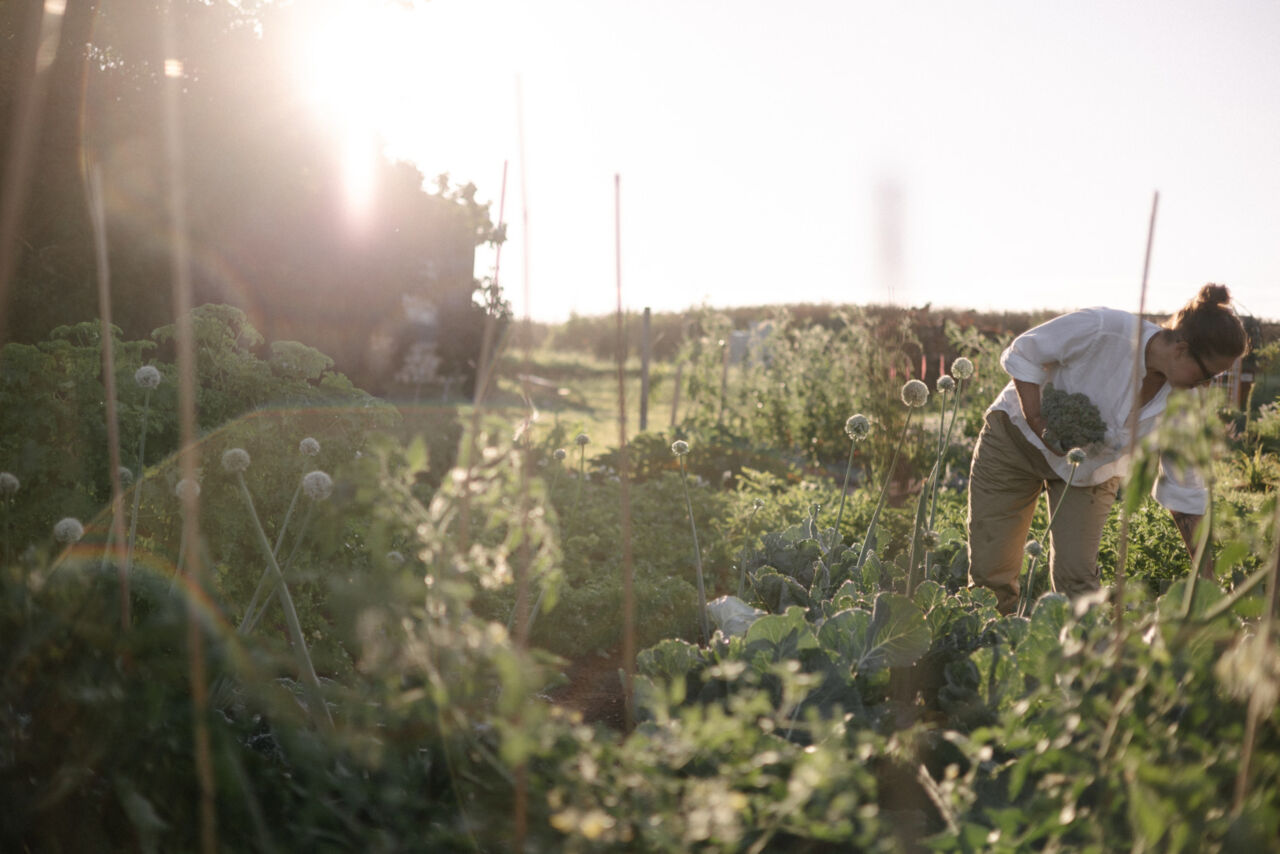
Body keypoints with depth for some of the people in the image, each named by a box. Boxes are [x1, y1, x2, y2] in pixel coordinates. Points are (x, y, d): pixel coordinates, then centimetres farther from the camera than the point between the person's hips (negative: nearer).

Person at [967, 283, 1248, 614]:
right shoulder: (1102, 329, -30)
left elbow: (1185, 492, -7)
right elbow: (1021, 354, -17)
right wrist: (1037, 420, -27)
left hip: (1090, 472, 3)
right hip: (1016, 437, -3)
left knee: (1077, 580, -10)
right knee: (990, 574, -4)